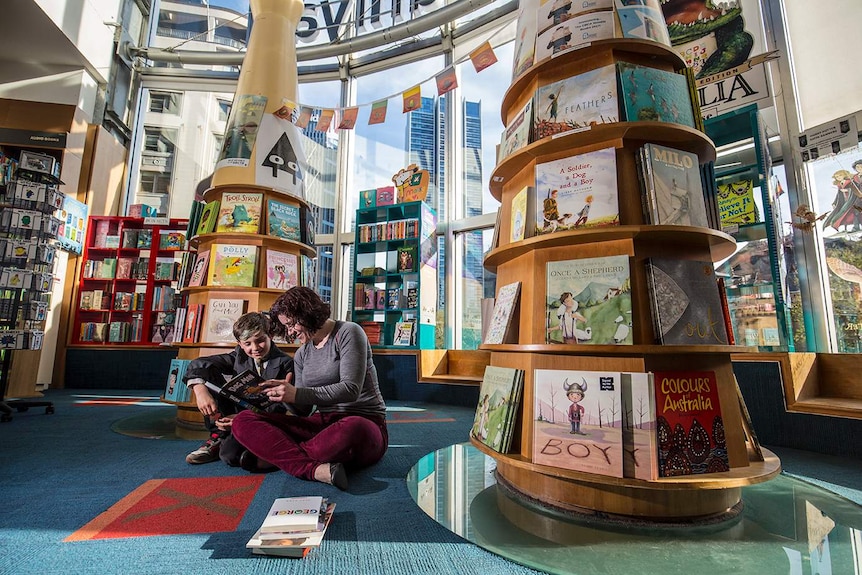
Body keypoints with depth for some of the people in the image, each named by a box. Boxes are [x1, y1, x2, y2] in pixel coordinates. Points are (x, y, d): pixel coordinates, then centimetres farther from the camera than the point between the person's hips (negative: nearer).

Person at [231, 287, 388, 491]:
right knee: (243, 421, -10)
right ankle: (318, 469, -30)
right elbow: (303, 407, 11)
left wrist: (297, 394, -22)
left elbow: (351, 389, -16)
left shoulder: (348, 332, -4)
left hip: (364, 422, -6)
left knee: (351, 430, -44)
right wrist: (285, 394, -10)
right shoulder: (302, 353, 15)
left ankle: (276, 455, -15)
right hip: (321, 423, 6)